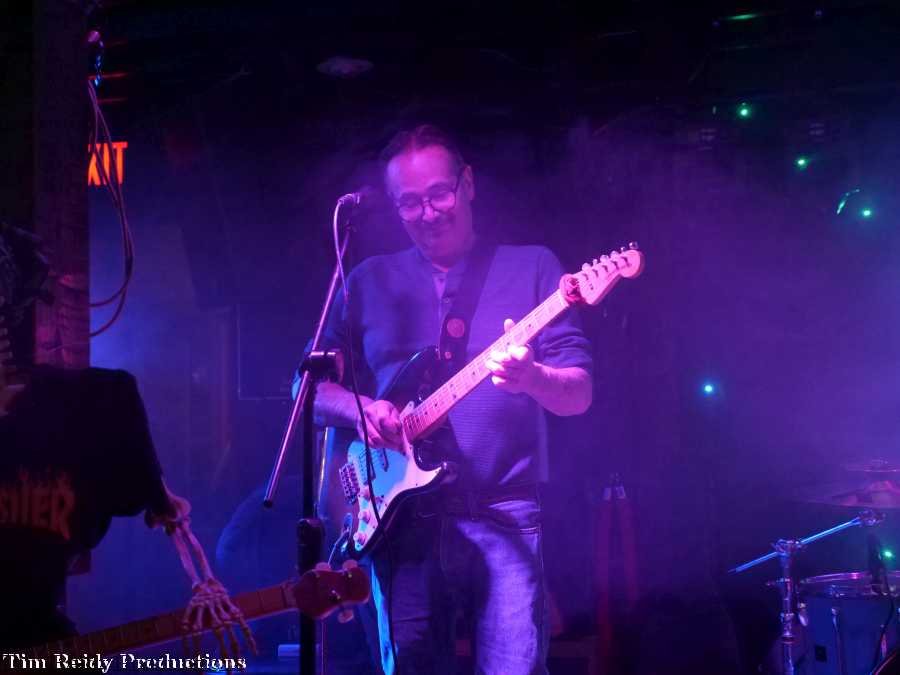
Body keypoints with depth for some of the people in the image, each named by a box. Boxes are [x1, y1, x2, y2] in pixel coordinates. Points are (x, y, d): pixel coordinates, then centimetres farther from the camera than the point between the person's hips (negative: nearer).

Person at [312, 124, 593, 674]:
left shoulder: (532, 267, 6)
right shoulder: (368, 282, 13)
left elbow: (579, 394, 1)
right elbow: (311, 385, 14)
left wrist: (532, 378, -22)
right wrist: (359, 409, -7)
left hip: (503, 517, -2)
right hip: (401, 517, 2)